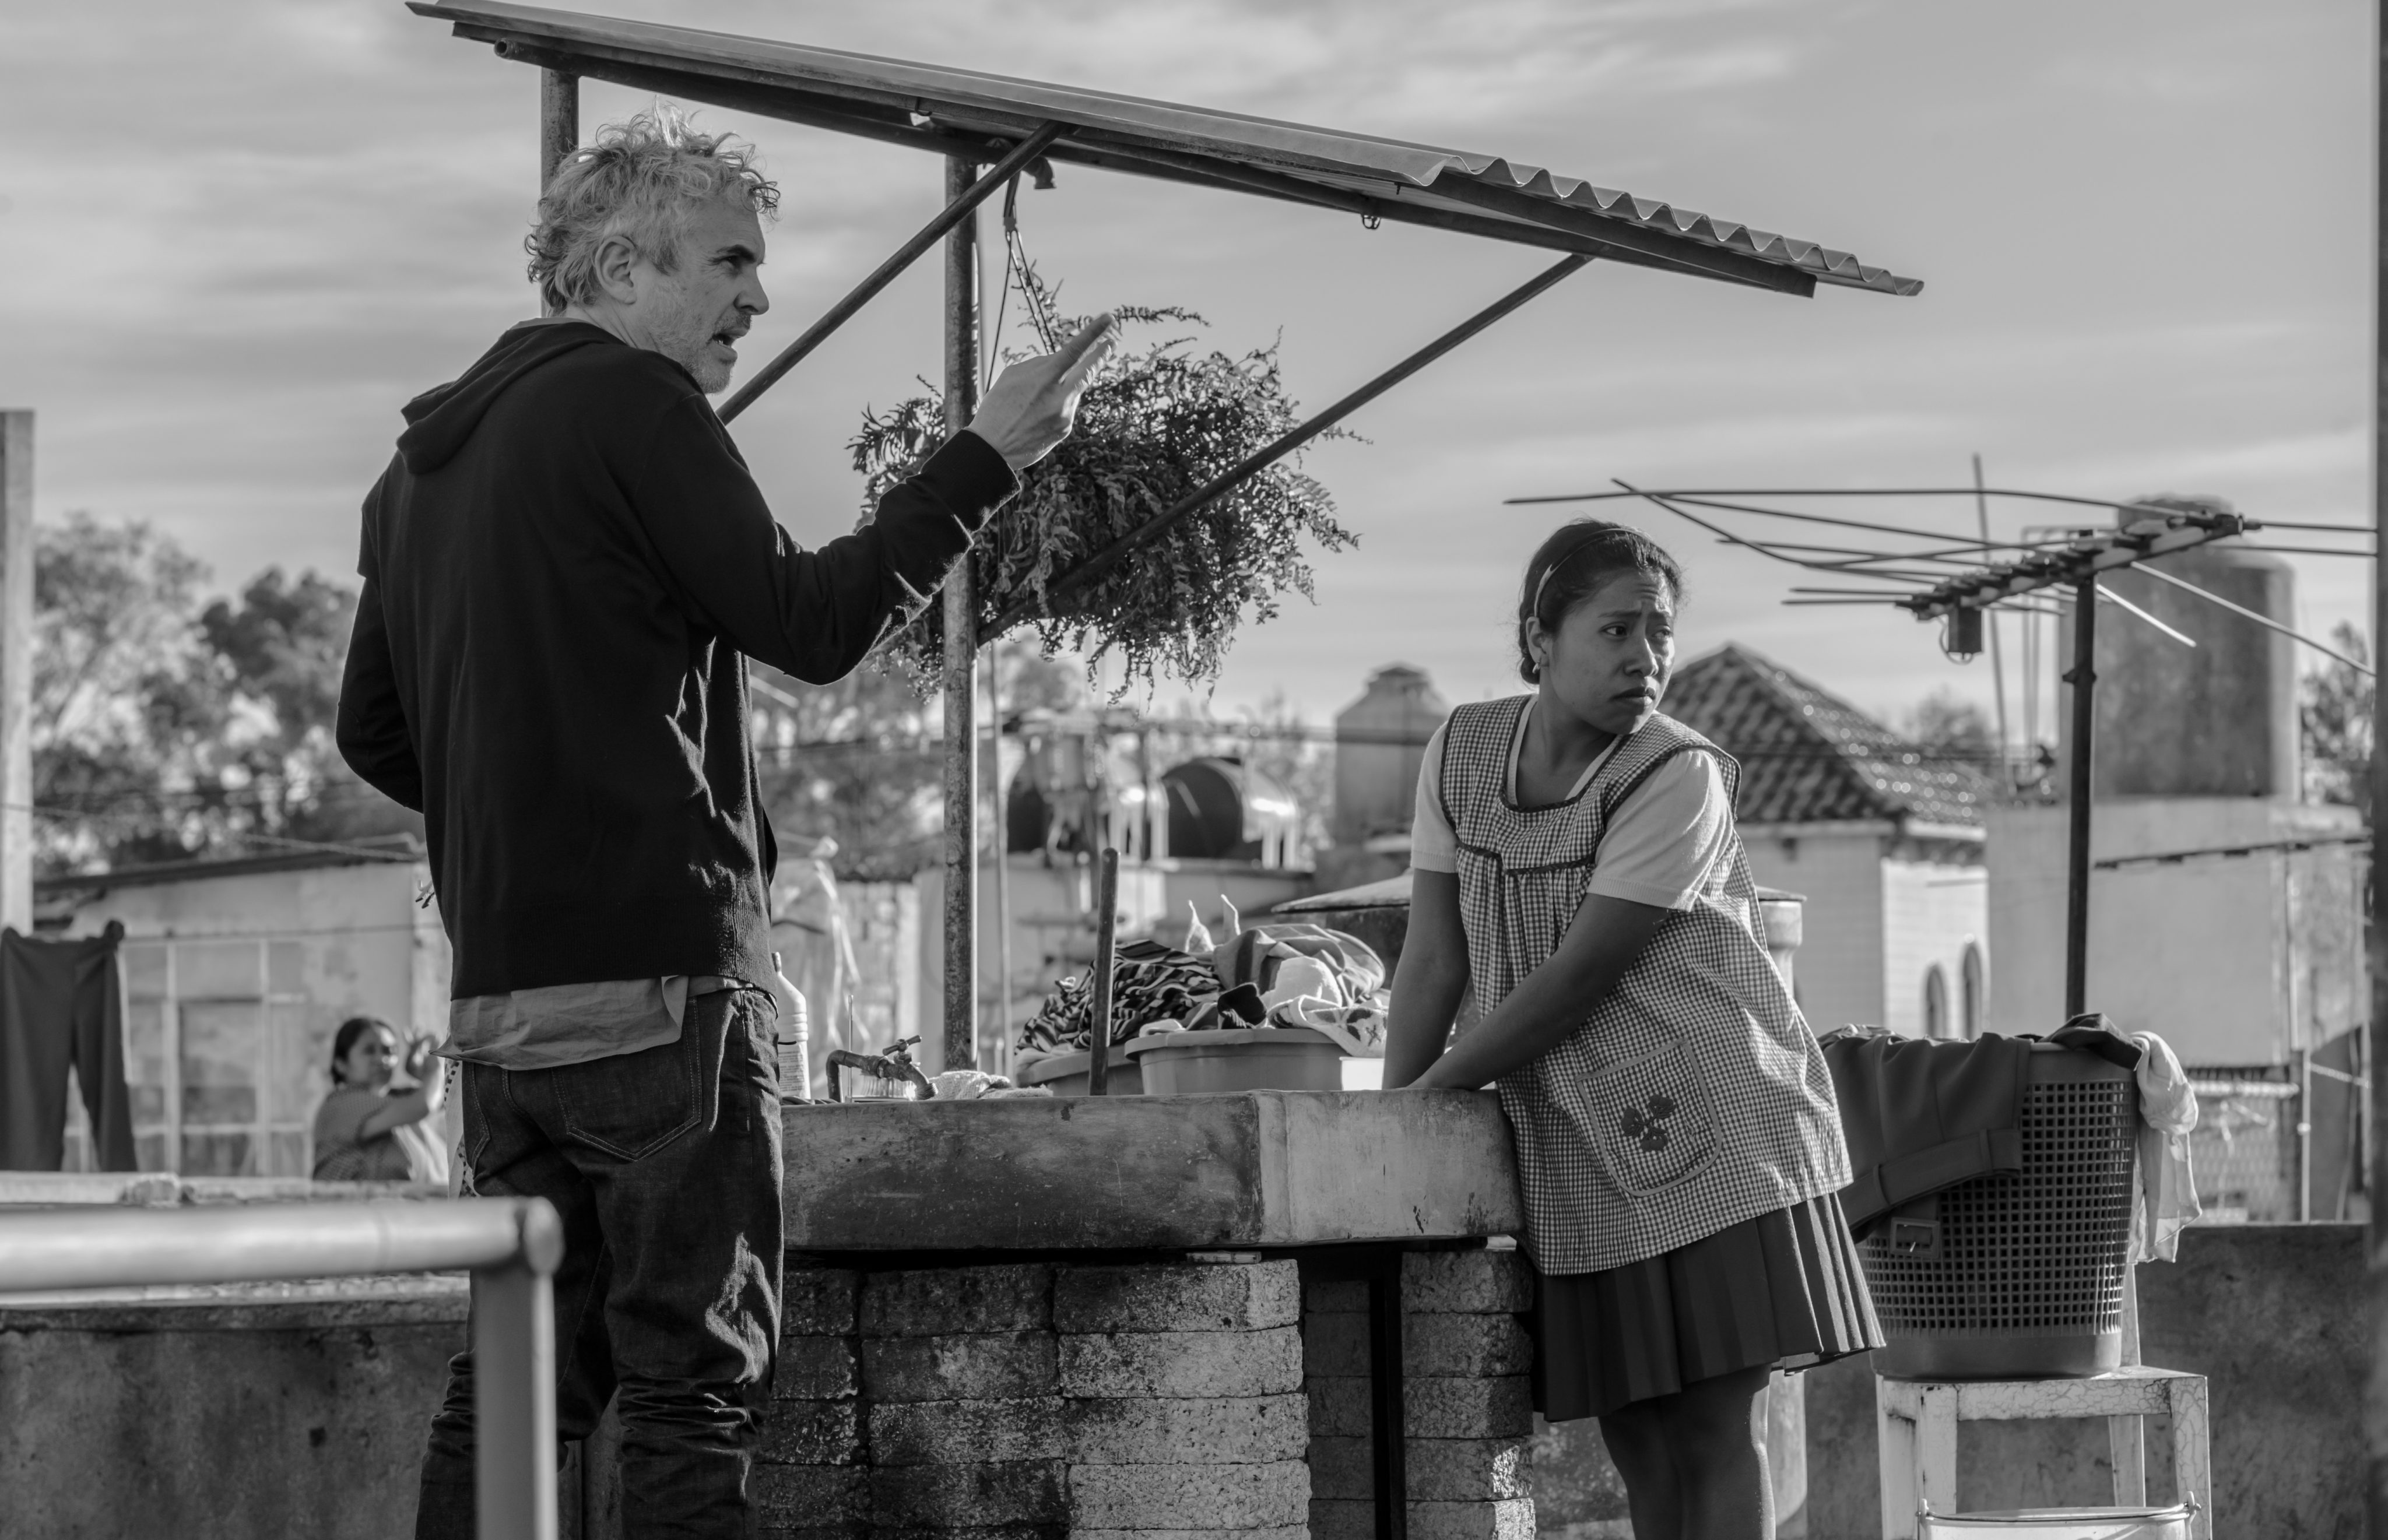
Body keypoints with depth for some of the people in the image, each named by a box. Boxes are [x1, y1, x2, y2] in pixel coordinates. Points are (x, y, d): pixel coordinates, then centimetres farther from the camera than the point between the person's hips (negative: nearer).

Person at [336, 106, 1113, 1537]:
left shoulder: (424, 461, 16)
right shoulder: (631, 403, -9)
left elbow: (374, 733, 21)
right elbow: (811, 621, -12)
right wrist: (990, 457, -6)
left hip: (499, 993, 8)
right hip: (661, 979, -8)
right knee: (695, 1381, -5)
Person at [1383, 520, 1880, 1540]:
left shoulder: (1680, 778, -13)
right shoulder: (1463, 752, 3)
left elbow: (1577, 977, -16)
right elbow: (1434, 959, 4)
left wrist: (1427, 1093, -11)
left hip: (1713, 1129, -5)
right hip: (1575, 1150, 5)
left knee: (1720, 1421, -8)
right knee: (1635, 1436, 6)